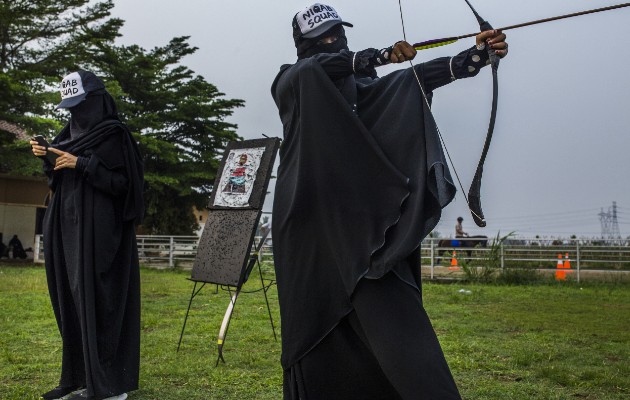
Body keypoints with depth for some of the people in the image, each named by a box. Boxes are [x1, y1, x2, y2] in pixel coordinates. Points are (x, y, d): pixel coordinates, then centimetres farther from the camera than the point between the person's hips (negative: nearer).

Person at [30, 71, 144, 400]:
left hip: (98, 229, -8)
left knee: (96, 299, -9)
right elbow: (61, 181, 19)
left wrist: (82, 165, -18)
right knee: (71, 301, 8)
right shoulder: (73, 134, 17)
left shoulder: (113, 135, -6)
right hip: (69, 226, 8)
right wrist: (48, 159, 1)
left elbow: (124, 184, -12)